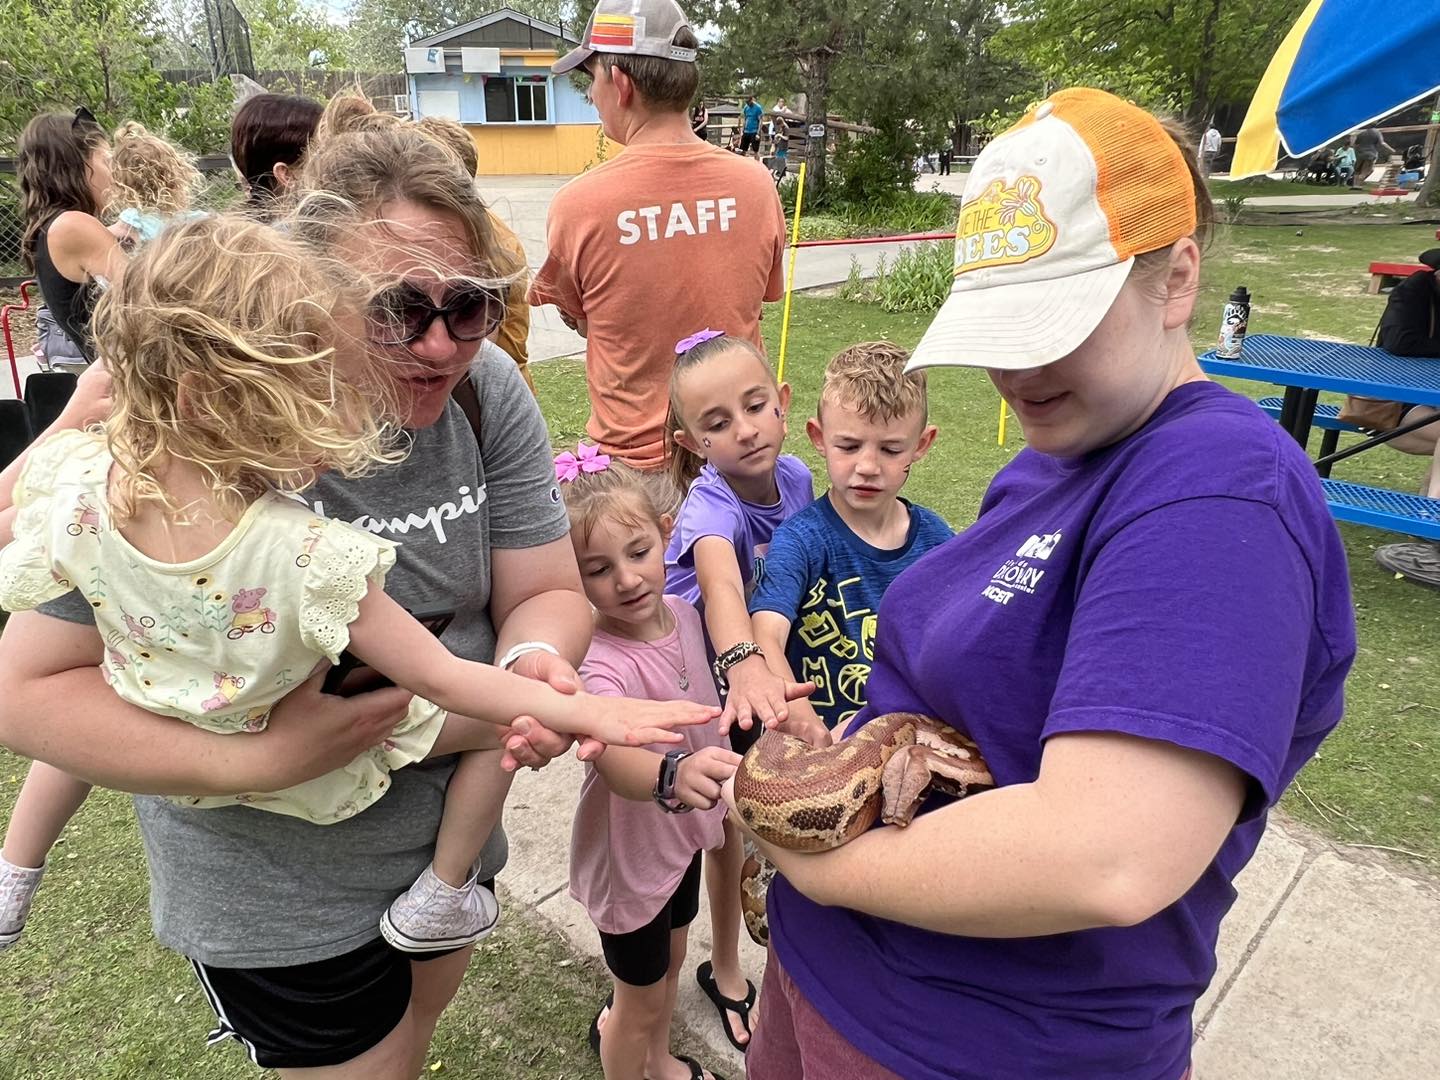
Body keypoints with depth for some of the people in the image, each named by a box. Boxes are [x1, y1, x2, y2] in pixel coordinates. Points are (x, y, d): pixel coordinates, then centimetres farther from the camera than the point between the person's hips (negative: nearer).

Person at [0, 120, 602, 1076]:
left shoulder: (487, 391, -15)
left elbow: (546, 591, -9)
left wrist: (534, 663, -32)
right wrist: (255, 759, -33)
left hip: (454, 826, 5)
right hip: (279, 887, -5)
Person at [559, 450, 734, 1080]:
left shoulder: (682, 613, -11)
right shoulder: (598, 663, -34)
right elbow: (616, 761, -53)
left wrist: (716, 784, 16)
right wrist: (673, 776, -72)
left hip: (683, 835, 7)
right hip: (629, 855, -7)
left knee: (670, 964, 30)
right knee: (642, 1000, 16)